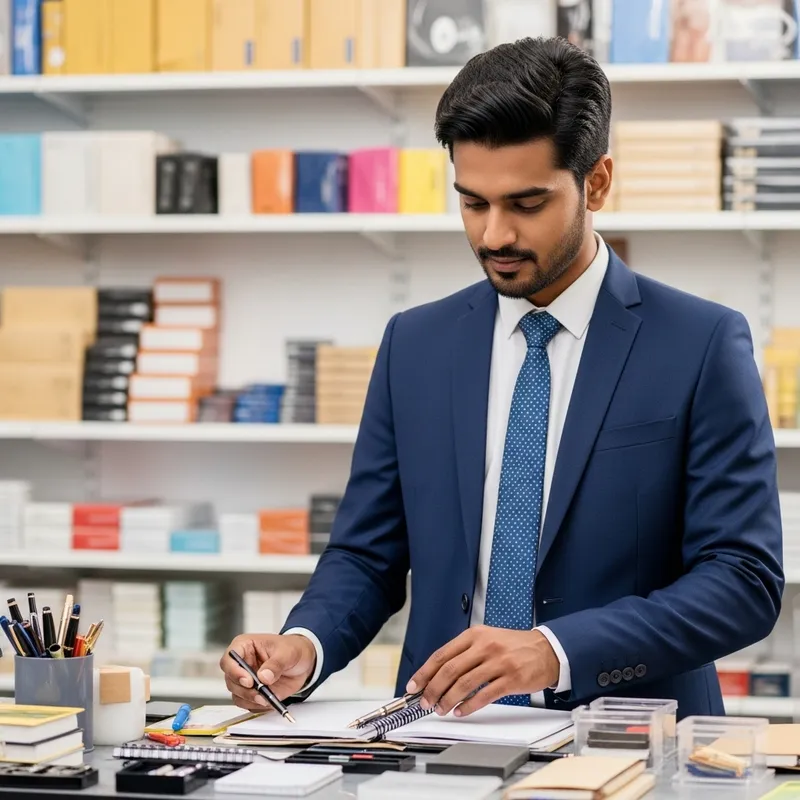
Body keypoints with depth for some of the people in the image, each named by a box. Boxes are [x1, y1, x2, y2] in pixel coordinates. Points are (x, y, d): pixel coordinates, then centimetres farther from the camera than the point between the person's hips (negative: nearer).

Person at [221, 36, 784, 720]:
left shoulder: (703, 346, -2)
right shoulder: (414, 345, 10)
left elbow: (747, 578, -8)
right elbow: (367, 556, 13)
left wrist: (555, 652, -20)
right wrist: (304, 646, -9)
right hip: (444, 735, 5)